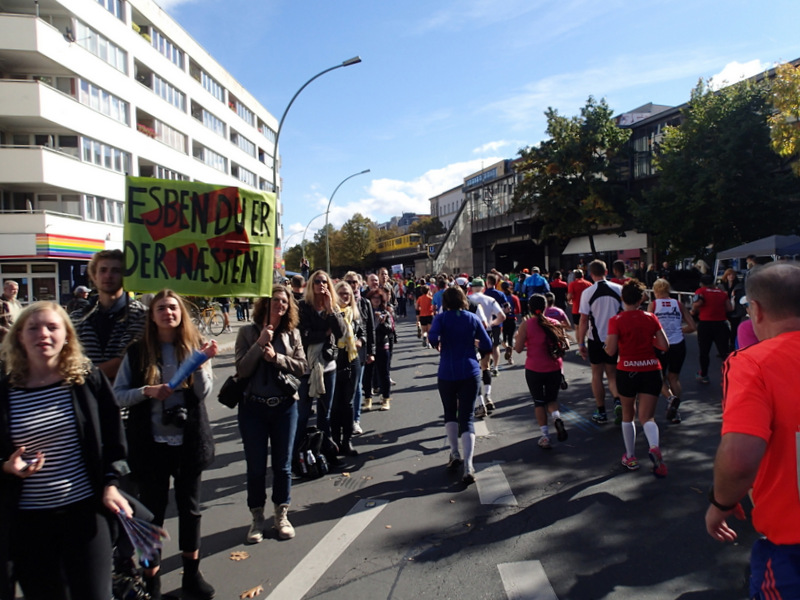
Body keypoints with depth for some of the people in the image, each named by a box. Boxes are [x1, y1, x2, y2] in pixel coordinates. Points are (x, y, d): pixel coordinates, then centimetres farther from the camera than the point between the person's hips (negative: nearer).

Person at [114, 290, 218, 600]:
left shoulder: (195, 346, -1)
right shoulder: (138, 351, -2)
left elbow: (204, 392, -9)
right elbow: (117, 394, -2)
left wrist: (201, 363, -25)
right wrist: (147, 391, -18)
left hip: (189, 440, 1)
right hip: (152, 443, -1)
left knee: (190, 507, 13)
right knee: (152, 510, 8)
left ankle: (191, 574, 32)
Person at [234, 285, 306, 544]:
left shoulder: (292, 333, 1)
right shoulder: (248, 332, -3)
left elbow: (302, 367, -4)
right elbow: (242, 370, -10)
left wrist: (276, 357, -17)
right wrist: (260, 343, -18)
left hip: (285, 406, 1)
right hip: (253, 407, -1)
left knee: (282, 465, 12)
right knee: (256, 466, 9)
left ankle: (281, 515, 31)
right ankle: (257, 518, 28)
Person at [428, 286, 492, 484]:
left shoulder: (441, 317, -2)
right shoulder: (472, 318, 4)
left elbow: (433, 337, -21)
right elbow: (487, 345, 3)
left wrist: (438, 346, 0)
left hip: (447, 373, -1)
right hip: (470, 373, 1)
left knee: (450, 413, 21)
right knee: (466, 418, 1)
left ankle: (455, 455, 23)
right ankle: (468, 467, -10)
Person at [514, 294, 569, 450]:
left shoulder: (526, 324, -9)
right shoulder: (555, 323, 0)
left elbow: (518, 348, -9)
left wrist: (518, 337, 9)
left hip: (534, 370, -2)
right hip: (554, 369, 2)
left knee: (539, 402, 12)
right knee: (552, 399, 20)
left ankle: (545, 437, 8)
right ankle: (557, 418, -10)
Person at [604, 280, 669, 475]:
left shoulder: (616, 321, -9)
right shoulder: (651, 318, 0)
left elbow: (611, 351, -13)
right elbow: (664, 346, 1)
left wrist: (606, 344, 9)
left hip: (627, 371, -1)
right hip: (651, 371, 2)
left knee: (628, 415, 18)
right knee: (647, 417, 3)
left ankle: (630, 457, 26)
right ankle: (654, 447, -26)